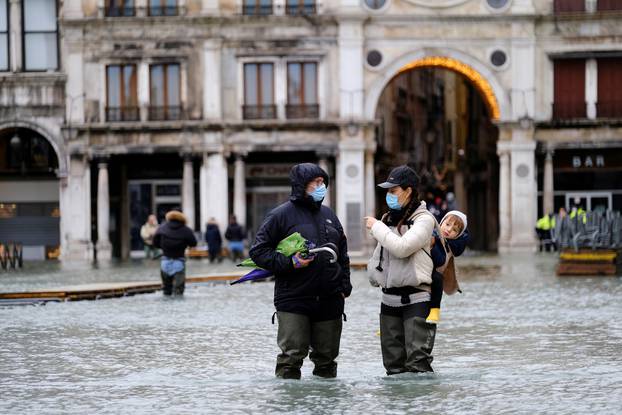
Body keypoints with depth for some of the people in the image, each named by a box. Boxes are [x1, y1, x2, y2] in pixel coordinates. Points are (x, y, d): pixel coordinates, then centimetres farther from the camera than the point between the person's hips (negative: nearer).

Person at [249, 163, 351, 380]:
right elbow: (258, 251, -4)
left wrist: (344, 286, 12)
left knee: (326, 357, 12)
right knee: (291, 356, -9)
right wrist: (290, 263, -15)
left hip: (329, 301, 5)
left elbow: (343, 254, 23)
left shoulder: (328, 214, 15)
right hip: (293, 299, -5)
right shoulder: (282, 215, -3)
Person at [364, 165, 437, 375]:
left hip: (416, 299, -7)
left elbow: (402, 247, -21)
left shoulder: (424, 219, -8)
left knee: (417, 361, -13)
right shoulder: (390, 218, 13)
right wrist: (374, 273, 12)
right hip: (390, 299, 7)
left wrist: (376, 227, -11)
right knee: (393, 363, 9)